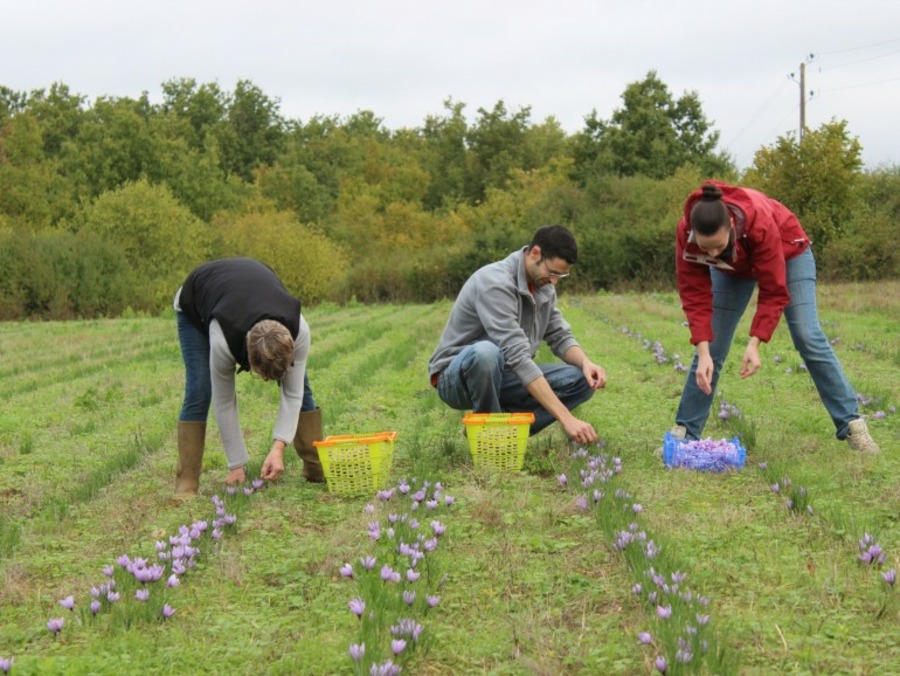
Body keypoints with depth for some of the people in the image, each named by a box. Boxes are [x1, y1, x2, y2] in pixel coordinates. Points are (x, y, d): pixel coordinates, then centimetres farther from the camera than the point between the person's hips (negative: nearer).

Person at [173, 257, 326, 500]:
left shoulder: (299, 331, -38)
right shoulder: (223, 340, -44)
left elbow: (292, 393, -25)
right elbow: (224, 402, -29)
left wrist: (278, 448, -35)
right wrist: (236, 465, -23)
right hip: (196, 304, -3)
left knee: (300, 384, -7)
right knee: (199, 390, -20)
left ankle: (318, 469, 3)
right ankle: (186, 484, -14)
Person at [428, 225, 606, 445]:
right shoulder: (495, 283, -27)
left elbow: (560, 337, 6)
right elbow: (518, 357, -35)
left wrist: (585, 363, -20)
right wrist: (567, 418, -39)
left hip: (501, 377, 7)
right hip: (456, 379, -7)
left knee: (582, 380, -9)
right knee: (486, 353, -42)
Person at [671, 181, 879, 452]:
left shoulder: (760, 222, -43)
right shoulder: (686, 233, -34)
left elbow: (774, 292, -35)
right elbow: (695, 296, -28)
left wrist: (754, 344, -42)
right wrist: (703, 353, -36)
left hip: (786, 252, -3)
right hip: (733, 266, 3)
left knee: (808, 338, -14)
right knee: (711, 346, -5)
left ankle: (852, 425, -8)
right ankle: (684, 432, 3)